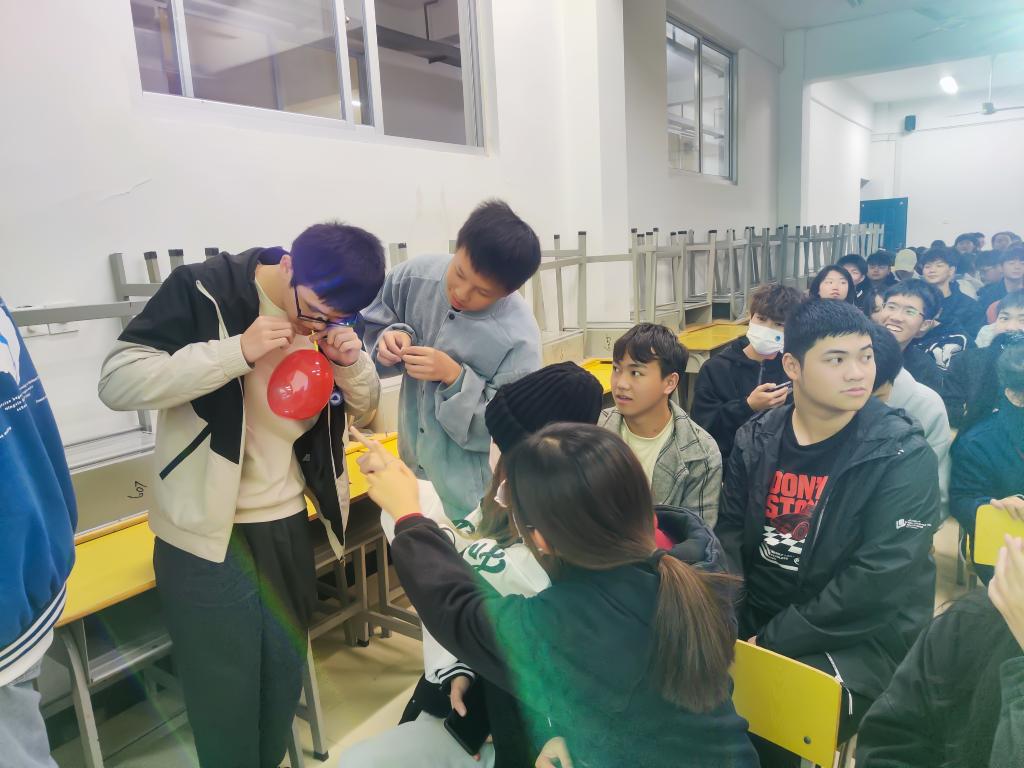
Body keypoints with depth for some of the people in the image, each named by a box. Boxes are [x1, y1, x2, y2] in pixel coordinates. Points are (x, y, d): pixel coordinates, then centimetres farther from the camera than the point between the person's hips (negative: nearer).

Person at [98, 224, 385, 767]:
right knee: (225, 701, 9)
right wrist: (237, 351, -30)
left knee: (283, 686, 20)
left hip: (287, 529, 5)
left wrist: (354, 365, -14)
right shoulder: (202, 291, -15)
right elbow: (116, 382, -20)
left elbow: (364, 412, 8)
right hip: (208, 539, -4)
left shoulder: (329, 317, 0)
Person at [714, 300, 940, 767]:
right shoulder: (756, 438, 0)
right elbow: (730, 532, 3)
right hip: (755, 619, 4)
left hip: (857, 640, -4)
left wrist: (771, 641, -20)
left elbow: (879, 582, -19)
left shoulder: (902, 456, -13)